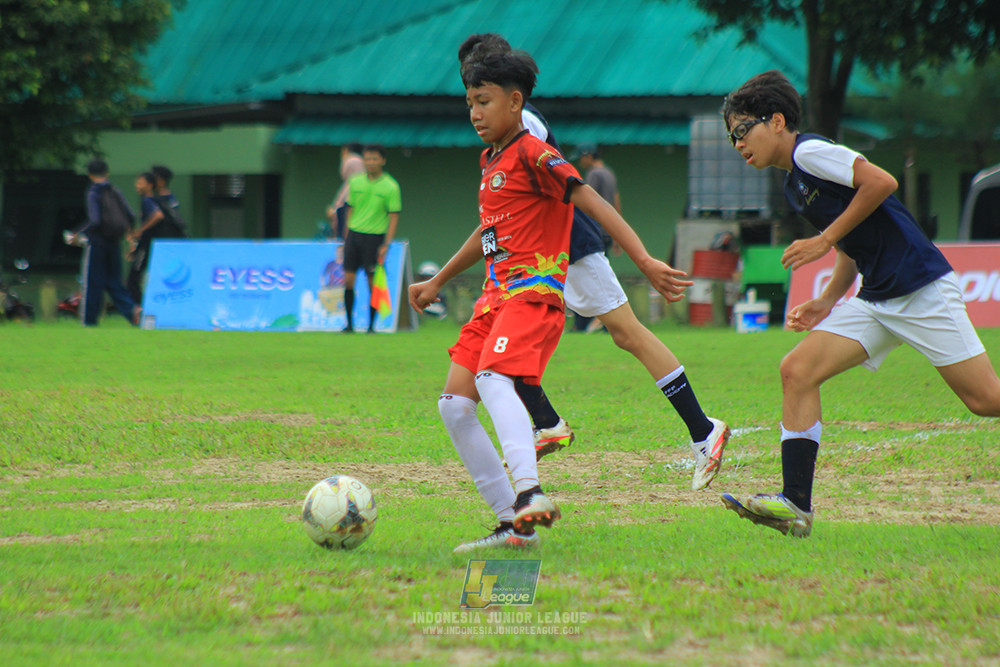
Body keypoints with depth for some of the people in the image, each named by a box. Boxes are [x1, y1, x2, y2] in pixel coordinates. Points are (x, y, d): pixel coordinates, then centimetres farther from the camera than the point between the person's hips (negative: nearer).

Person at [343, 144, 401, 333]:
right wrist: (346, 238, 13)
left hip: (375, 237, -3)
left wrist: (386, 244, -10)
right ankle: (349, 323, 6)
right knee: (348, 280, -1)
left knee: (373, 282, -1)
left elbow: (394, 217, -3)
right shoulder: (355, 183, 8)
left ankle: (371, 325, 8)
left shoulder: (390, 187, -3)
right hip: (354, 233, 3)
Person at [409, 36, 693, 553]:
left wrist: (645, 261, -28)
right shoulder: (491, 161, 20)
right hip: (495, 297, 9)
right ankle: (513, 525, 1)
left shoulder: (532, 153, -7)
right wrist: (437, 282, 47)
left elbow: (592, 204, -16)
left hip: (533, 292, -9)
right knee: (454, 405, -1)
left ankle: (530, 492, -50)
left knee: (492, 378, -33)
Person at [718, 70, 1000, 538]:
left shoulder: (810, 151, -9)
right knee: (797, 371, -8)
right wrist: (828, 301, 11)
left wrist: (824, 240, -16)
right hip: (876, 301, 9)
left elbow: (880, 182, -21)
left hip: (922, 288, -9)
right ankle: (795, 504, -11)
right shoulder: (794, 186, 18)